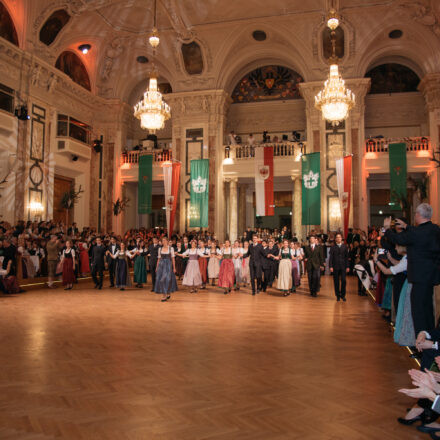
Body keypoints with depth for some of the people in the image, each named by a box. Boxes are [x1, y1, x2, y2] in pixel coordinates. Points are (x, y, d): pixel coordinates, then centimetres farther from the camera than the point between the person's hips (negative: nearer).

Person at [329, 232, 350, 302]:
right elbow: (331, 258, 0)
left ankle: (343, 295, 8)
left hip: (343, 267, 1)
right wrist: (330, 266, -9)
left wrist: (347, 266, 3)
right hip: (335, 267, -1)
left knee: (343, 280, -6)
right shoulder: (333, 247, 4)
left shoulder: (345, 247, 9)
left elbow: (347, 257, 9)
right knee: (336, 282, 3)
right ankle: (338, 296, 14)